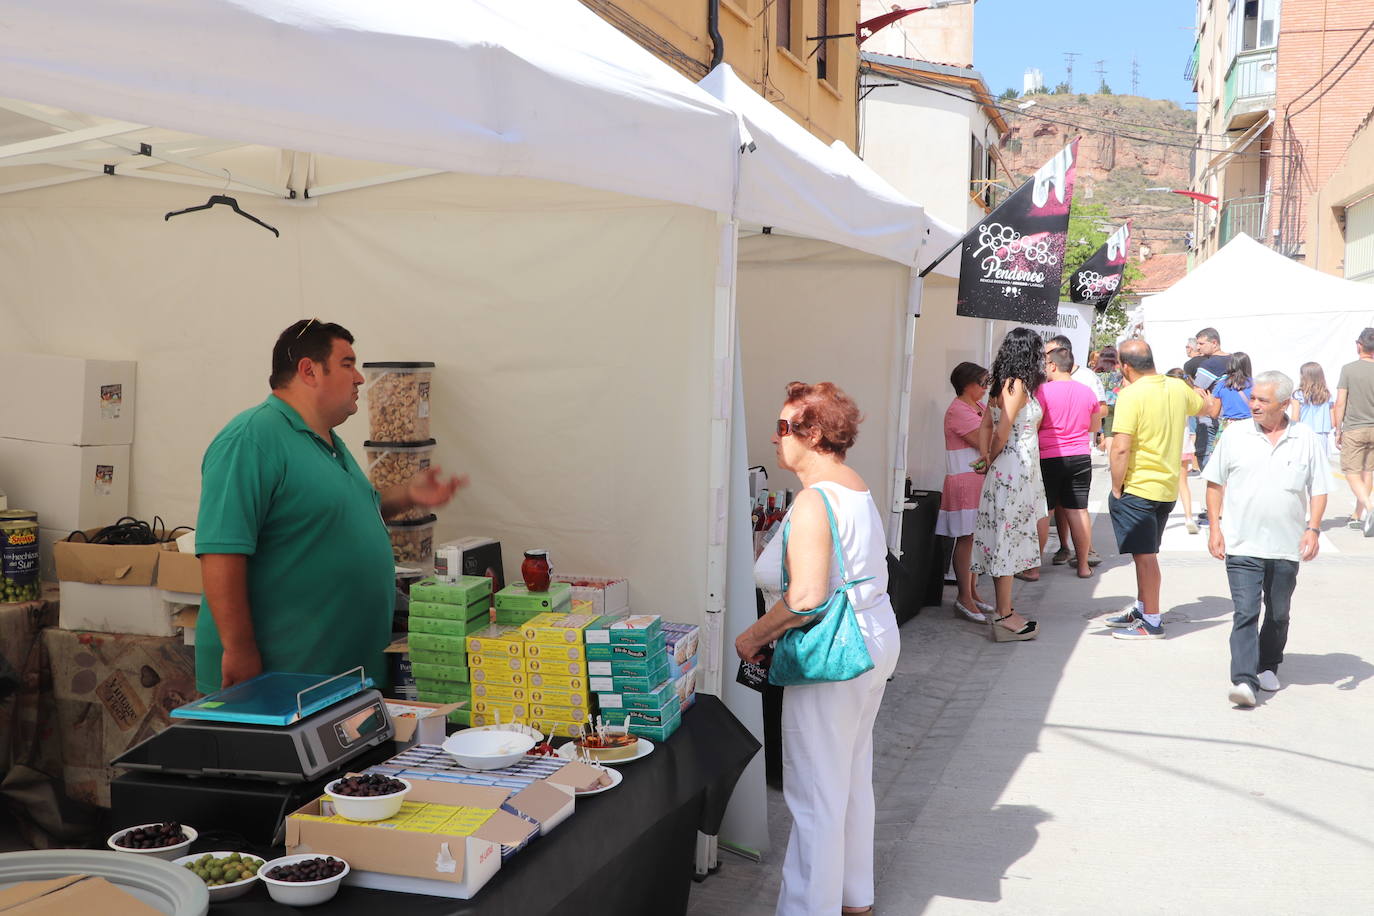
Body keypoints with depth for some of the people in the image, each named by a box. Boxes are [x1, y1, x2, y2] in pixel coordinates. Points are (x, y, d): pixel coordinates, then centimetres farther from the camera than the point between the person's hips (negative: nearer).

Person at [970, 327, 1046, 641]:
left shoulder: (1003, 384, 12)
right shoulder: (1018, 385, -14)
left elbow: (986, 426, 12)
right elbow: (1002, 431, -17)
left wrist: (987, 459, 5)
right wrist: (992, 460, -2)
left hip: (1005, 471, 9)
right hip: (1015, 470, -9)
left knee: (1004, 542, 13)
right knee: (1007, 541, -5)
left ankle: (1004, 610, 21)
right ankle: (1004, 616, 0)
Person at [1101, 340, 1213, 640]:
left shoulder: (1131, 395, -19)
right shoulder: (1178, 388, 3)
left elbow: (1121, 449, -24)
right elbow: (1206, 405, 26)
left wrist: (1116, 488, -13)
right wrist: (1201, 393, 47)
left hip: (1137, 489, -8)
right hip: (1168, 488, 8)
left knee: (1144, 555, 1)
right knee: (1146, 553, 20)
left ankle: (1151, 621, 8)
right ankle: (1141, 608, 32)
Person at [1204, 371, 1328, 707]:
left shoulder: (1306, 440, 2)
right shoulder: (1235, 435, 1)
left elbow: (1318, 490, 6)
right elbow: (1215, 483, 6)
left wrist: (1313, 529, -6)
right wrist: (1215, 527, -1)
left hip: (1287, 546, 2)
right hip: (1242, 544, -2)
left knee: (1278, 613, 14)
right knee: (1245, 611, -10)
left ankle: (1268, 667, 33)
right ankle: (1244, 679, -13)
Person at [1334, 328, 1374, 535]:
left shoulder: (1348, 369, -8)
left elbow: (1340, 404, -8)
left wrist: (1338, 431, 1)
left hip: (1353, 430, -3)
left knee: (1352, 473, 2)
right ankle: (1357, 516, 22)